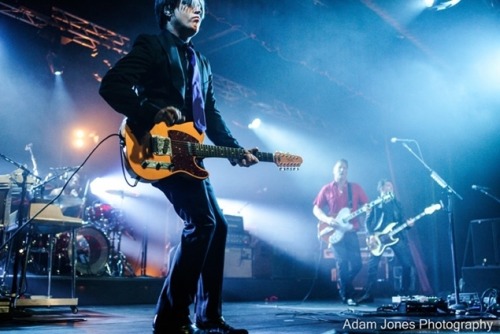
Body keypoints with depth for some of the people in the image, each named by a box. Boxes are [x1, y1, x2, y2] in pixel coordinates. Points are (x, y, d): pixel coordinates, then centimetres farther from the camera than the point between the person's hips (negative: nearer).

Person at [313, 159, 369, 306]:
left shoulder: (355, 188, 10)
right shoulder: (326, 189, 6)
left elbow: (365, 204, 9)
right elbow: (316, 209, 5)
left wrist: (366, 208, -16)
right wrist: (327, 219, -13)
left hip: (351, 231, 2)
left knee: (356, 263, -4)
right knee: (342, 263, -10)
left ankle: (343, 286, 22)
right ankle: (348, 295, 0)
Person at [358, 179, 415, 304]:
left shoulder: (396, 203, 16)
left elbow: (401, 220, 14)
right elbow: (367, 221, 3)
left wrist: (408, 223, -8)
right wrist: (370, 235, -11)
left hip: (396, 236, 3)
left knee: (407, 264, -1)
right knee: (372, 265, -12)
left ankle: (404, 293, 13)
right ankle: (368, 295, -6)